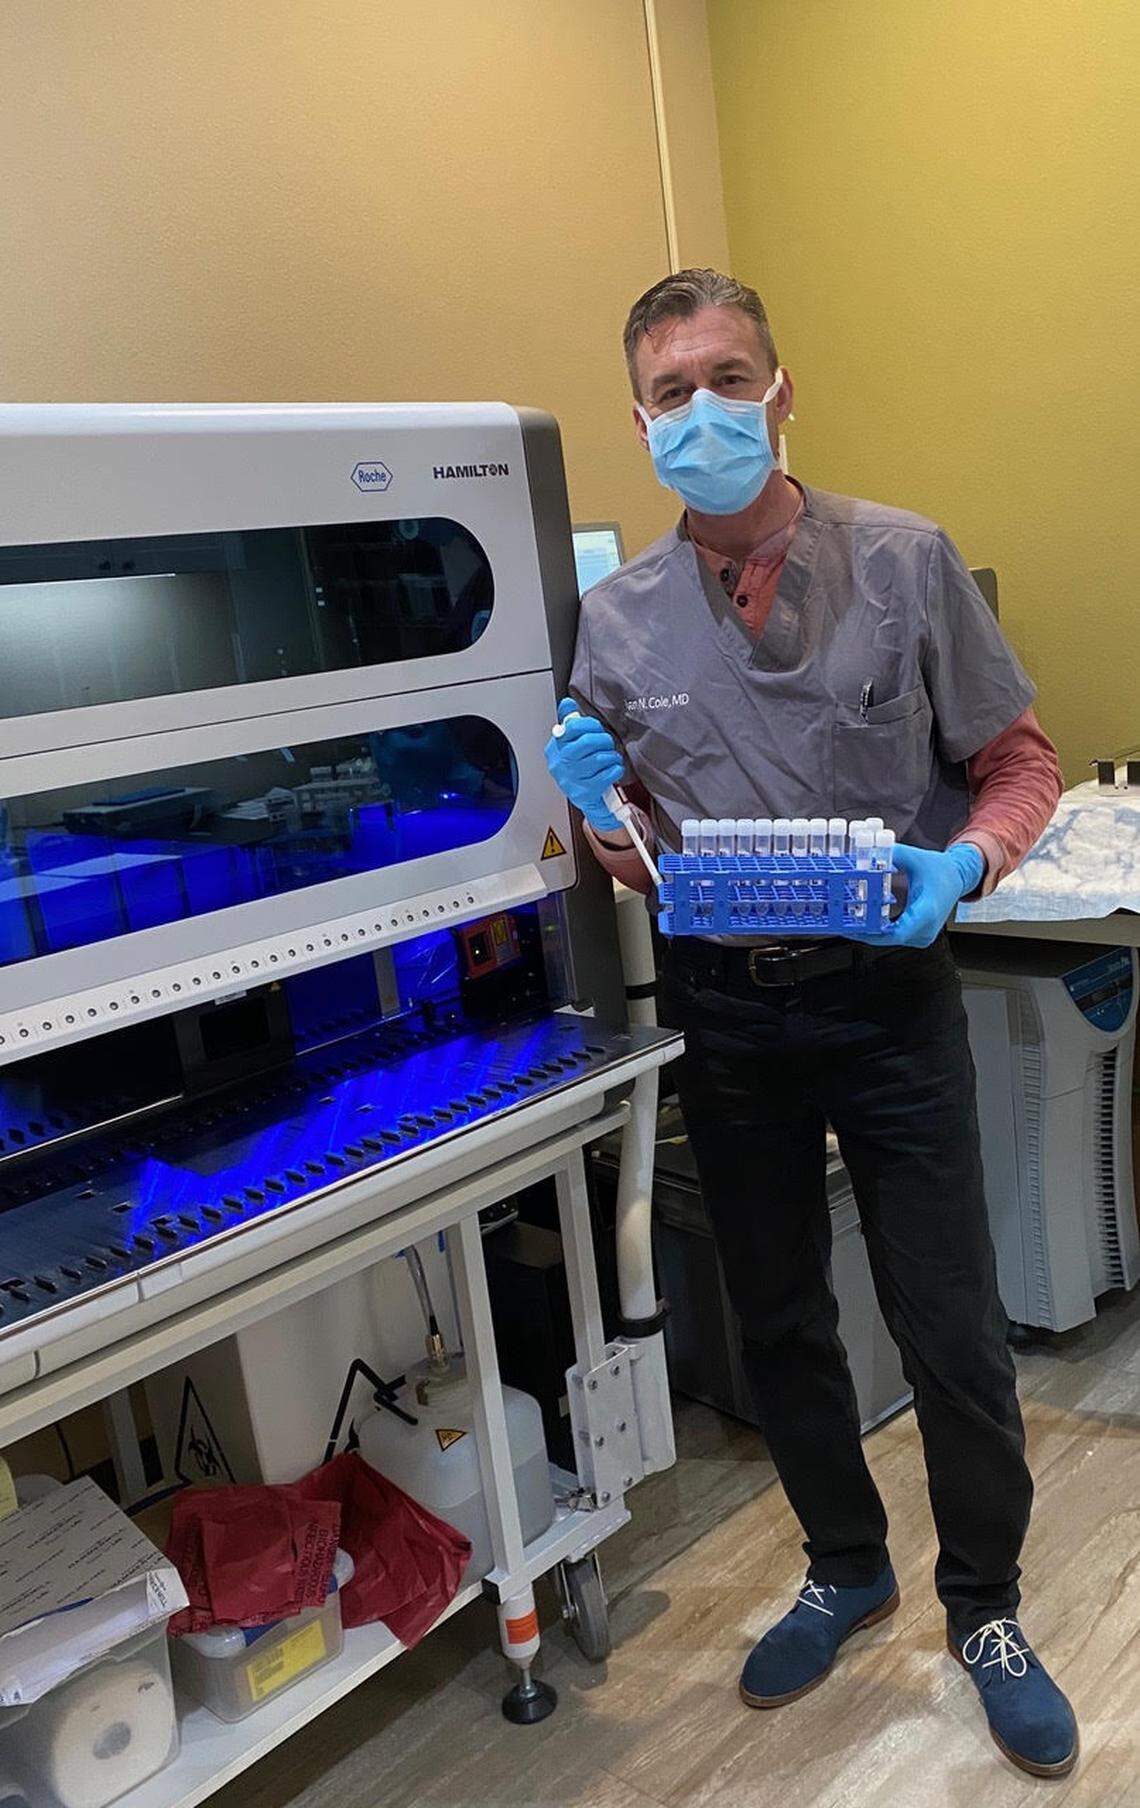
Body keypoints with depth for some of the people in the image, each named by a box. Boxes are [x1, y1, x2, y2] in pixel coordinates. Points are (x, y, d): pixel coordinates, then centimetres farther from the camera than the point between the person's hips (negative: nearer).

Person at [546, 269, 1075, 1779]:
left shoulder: (904, 560, -5)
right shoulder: (615, 620, 1)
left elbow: (1020, 761, 0)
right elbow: (633, 860, 8)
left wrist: (961, 863, -20)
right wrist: (601, 813, -15)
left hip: (887, 992, -2)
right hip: (723, 1011, 3)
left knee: (952, 1329, 6)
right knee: (777, 1318, 16)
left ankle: (984, 1609, 35)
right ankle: (847, 1569, 43)